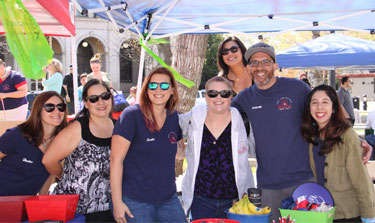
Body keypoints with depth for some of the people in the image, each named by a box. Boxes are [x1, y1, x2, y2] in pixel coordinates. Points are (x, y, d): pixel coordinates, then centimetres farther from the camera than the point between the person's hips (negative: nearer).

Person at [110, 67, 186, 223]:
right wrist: (117, 202, -15)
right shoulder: (132, 115, -11)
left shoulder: (174, 118, 5)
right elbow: (116, 159, -13)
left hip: (168, 198, 6)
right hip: (136, 201, -5)